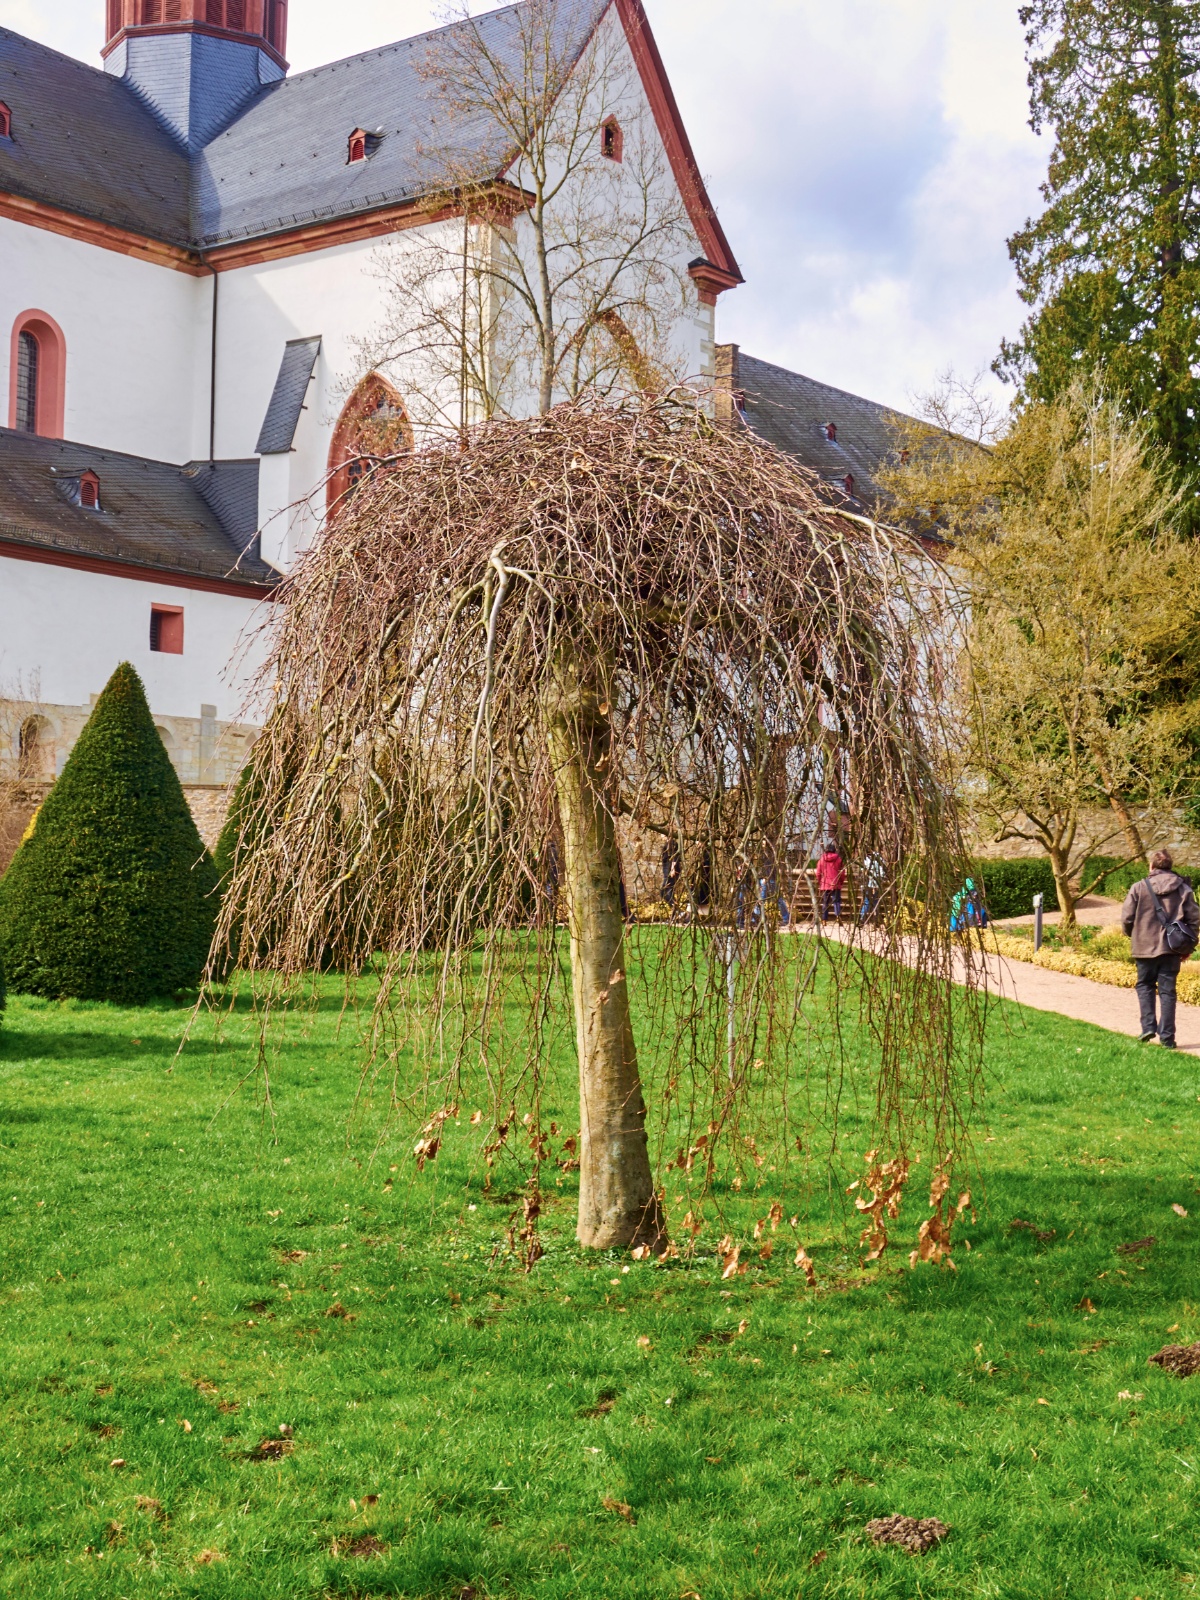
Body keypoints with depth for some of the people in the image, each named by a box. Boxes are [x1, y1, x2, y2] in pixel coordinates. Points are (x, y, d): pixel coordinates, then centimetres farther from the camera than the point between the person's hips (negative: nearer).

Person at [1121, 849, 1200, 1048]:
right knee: (1167, 990, 6)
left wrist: (1132, 934, 17)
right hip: (1172, 949, 2)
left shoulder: (1139, 887, -6)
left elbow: (1127, 918, -5)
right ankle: (1166, 1036, 3)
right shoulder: (1183, 889, 2)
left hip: (1146, 947, -2)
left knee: (1145, 986, 15)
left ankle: (1148, 1026, 1)